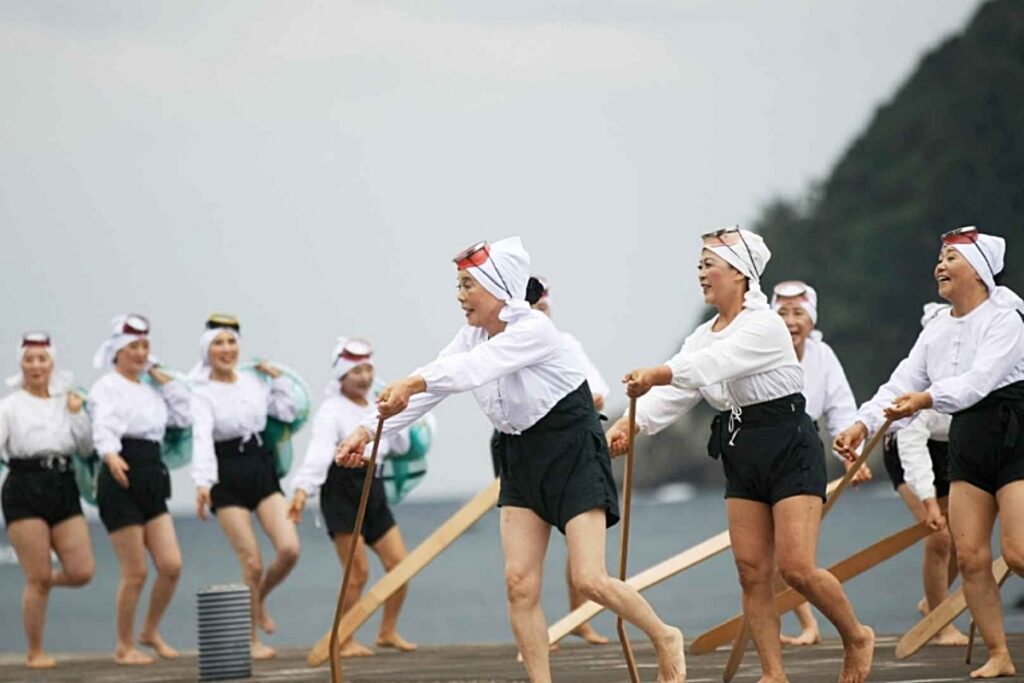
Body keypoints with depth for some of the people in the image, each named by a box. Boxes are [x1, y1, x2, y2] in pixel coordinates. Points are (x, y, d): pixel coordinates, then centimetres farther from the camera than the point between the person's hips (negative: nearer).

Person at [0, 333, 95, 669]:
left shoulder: (66, 401, 14)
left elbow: (86, 447, 11)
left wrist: (77, 414, -1)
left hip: (63, 488, 4)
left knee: (82, 571, -5)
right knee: (37, 578, -5)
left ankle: (46, 580, 28)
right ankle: (35, 652, 8)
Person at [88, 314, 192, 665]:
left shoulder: (151, 389, 18)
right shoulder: (107, 388, -6)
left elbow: (184, 418, 16)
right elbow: (103, 428, -24)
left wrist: (168, 382, 10)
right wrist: (111, 456, -45)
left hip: (152, 481, 7)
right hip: (121, 481, -7)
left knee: (171, 565, 0)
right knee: (135, 573, -5)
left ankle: (150, 631, 21)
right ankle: (124, 647, 9)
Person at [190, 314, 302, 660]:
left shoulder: (255, 381, 8)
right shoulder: (202, 393, -7)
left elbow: (288, 412, 14)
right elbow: (201, 437, -21)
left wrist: (278, 378, 6)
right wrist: (202, 483, -34)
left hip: (263, 471, 4)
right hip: (227, 478, -4)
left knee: (289, 549, -11)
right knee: (252, 563, -8)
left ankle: (259, 600, 20)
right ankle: (252, 640, 8)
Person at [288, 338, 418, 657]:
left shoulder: (375, 409, 16)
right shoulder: (331, 411, -7)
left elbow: (400, 446, 21)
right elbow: (318, 452, -21)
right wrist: (302, 489, -36)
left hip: (374, 489, 7)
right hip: (343, 490, -7)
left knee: (400, 563, 3)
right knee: (358, 572, -8)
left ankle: (388, 631, 18)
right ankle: (344, 641, 2)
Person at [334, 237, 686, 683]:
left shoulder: (534, 330, -22)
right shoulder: (473, 336, 1)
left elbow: (474, 368, -37)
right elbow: (431, 387, -5)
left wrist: (413, 382, -50)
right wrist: (369, 430, -17)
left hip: (573, 455, -7)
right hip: (522, 460, 7)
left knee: (589, 579, -11)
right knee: (519, 583, -2)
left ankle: (665, 638, 14)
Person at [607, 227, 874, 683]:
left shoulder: (764, 326, -13)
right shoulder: (705, 335, 11)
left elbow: (712, 363, -31)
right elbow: (676, 393, -2)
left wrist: (655, 374, -45)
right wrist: (633, 422, -21)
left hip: (790, 450, -8)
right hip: (741, 458, 8)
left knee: (797, 568, -13)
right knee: (752, 573, 1)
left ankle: (856, 638, 11)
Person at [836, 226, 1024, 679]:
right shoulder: (937, 331, 12)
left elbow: (982, 377, -26)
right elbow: (902, 384, 5)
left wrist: (927, 398, -40)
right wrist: (863, 423, -12)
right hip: (966, 443, 7)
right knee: (970, 556, 0)